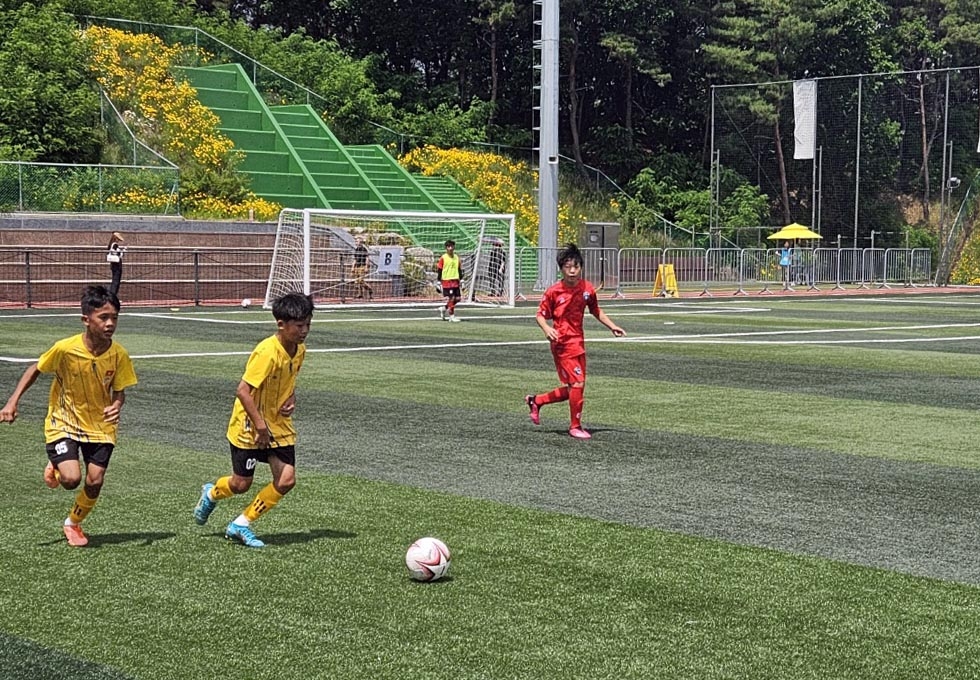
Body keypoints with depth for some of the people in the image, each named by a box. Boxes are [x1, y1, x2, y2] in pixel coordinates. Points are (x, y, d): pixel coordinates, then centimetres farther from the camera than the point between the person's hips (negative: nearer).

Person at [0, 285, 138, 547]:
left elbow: (119, 391, -4)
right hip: (64, 422, -2)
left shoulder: (118, 355, -16)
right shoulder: (65, 349, -22)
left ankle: (73, 523, 26)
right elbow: (35, 369, -5)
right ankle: (55, 467, 19)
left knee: (95, 481, -4)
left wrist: (116, 406, -27)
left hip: (100, 425, 2)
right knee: (71, 479, -19)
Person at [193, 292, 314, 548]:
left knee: (286, 480, -5)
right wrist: (260, 425, -26)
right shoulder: (267, 352, -27)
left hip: (279, 425, 7)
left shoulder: (299, 350, -1)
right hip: (250, 426, -7)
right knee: (241, 484, 4)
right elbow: (243, 390, -27)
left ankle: (241, 524, 10)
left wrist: (291, 398, -1)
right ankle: (211, 493, 40)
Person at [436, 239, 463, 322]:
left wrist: (460, 277, 10)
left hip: (455, 280, 6)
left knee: (457, 298, 4)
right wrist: (439, 280, -6)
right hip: (446, 280, -6)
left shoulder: (456, 257, 10)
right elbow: (439, 269, -3)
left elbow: (459, 269, 18)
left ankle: (444, 308, 24)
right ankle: (452, 316, 0)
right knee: (451, 298, -8)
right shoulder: (443, 258, -5)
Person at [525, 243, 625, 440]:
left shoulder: (587, 289, 2)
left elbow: (596, 311, 18)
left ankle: (536, 401, 32)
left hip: (578, 342, 6)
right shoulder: (554, 292, -11)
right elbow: (540, 315, -4)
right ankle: (575, 426, 5)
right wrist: (547, 328, -24)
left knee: (572, 389, 12)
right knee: (577, 383, -10)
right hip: (562, 344, -6)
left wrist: (612, 326, 10)